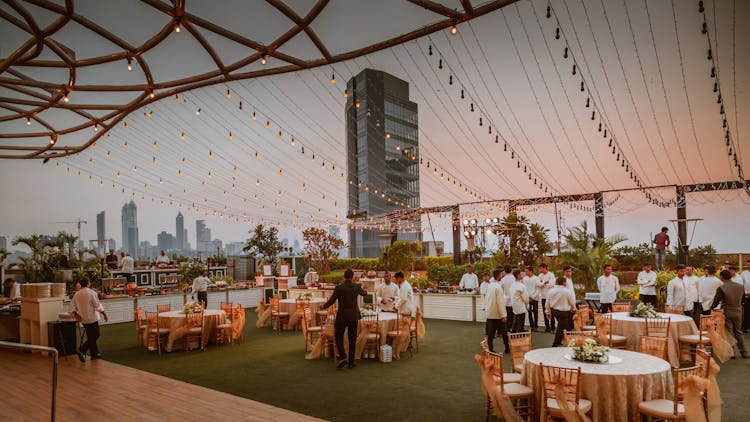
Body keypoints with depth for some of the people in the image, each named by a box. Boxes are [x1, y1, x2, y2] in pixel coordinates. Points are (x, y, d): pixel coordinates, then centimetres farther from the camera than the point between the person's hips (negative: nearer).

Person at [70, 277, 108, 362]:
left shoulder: (77, 294, 4)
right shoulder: (91, 293, -16)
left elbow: (72, 306, 6)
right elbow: (98, 306, -14)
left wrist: (76, 315, 9)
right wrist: (104, 314, -5)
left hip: (83, 319, 7)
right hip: (92, 318, -7)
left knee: (91, 336, 15)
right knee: (95, 335, 3)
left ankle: (95, 354, 22)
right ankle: (82, 350, -10)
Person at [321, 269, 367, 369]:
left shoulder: (339, 288, -11)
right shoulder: (357, 286, -2)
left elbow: (331, 301, -7)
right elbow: (363, 293, 20)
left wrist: (324, 306, 13)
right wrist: (365, 291, 45)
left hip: (342, 317, -3)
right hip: (354, 316, 3)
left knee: (339, 337, 10)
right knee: (352, 339, 10)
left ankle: (342, 357, -5)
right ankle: (351, 362, 14)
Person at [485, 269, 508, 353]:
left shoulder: (489, 285, 6)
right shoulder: (498, 287, -17)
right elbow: (500, 302, -18)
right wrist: (503, 315, -15)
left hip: (489, 314, 7)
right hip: (497, 314, -6)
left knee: (490, 333, 8)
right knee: (504, 332, 8)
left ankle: (490, 349, 8)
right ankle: (507, 348, 16)